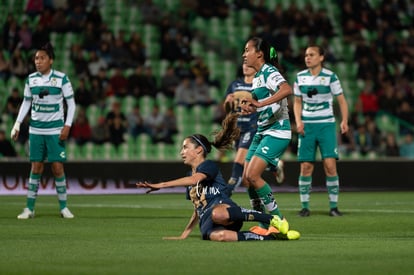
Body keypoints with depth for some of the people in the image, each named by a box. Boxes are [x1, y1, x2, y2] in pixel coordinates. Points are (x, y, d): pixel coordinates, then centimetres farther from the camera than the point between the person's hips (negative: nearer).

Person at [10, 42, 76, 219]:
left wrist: (67, 126, -9)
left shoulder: (62, 78, -6)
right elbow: (26, 103, 14)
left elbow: (71, 104, -1)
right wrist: (17, 125, 7)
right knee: (36, 167, 2)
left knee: (58, 167, -6)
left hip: (56, 130, -3)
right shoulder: (31, 79, 4)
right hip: (36, 129, 3)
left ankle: (63, 207, 6)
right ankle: (29, 208, 7)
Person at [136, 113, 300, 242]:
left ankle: (271, 219, -25)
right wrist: (184, 235, 27)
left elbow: (193, 180, -17)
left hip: (224, 209, -4)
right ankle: (268, 236, -30)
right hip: (207, 223, 5)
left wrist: (160, 185, -18)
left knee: (217, 214, -46)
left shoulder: (209, 166, 4)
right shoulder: (191, 178, 29)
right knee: (217, 236, -38)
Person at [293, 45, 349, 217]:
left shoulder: (330, 76, -3)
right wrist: (298, 121, 0)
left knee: (330, 165, -12)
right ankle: (305, 206, 5)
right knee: (306, 167, -3)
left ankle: (333, 206, -4)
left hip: (326, 125, -2)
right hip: (307, 125, 3)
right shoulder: (300, 77, 7)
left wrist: (344, 121, -11)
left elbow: (341, 100, 2)